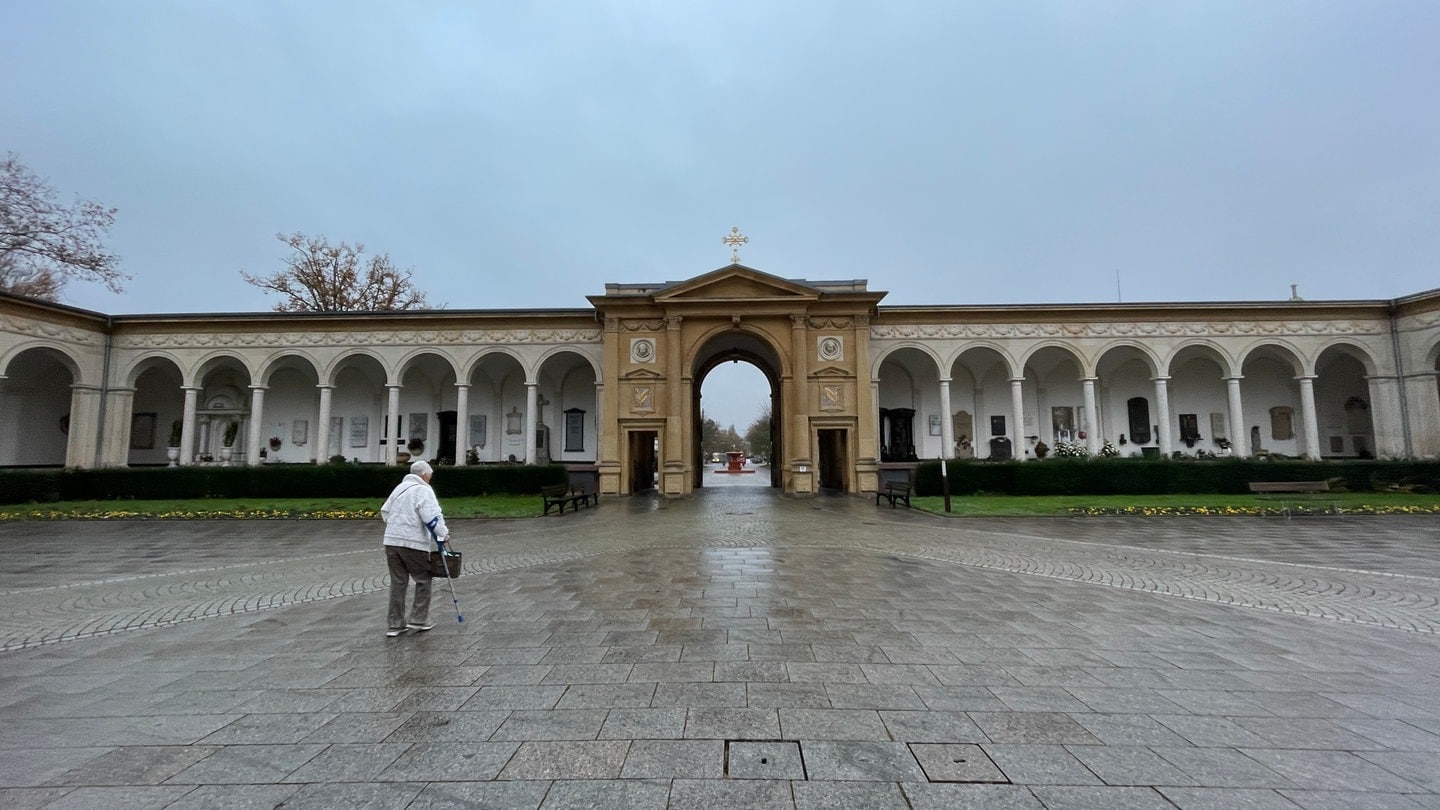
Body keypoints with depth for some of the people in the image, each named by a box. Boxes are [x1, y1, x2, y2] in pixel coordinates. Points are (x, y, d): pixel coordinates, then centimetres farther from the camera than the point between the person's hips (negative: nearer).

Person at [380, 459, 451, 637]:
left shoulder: (400, 487, 16)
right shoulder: (423, 490, -9)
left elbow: (385, 512, 21)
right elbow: (432, 517, -17)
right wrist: (443, 533, -6)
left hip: (391, 541, 7)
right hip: (414, 544, -7)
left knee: (398, 582, 12)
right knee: (423, 580, 8)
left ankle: (395, 624, 16)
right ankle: (418, 619, 8)